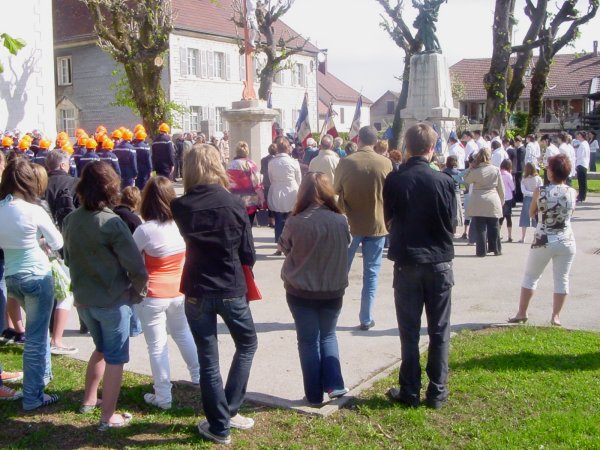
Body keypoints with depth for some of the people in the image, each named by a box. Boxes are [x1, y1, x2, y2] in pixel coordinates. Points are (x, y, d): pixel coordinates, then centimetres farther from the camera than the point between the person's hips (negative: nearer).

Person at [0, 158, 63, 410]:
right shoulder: (33, 211, -17)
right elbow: (58, 243, -6)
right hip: (37, 276, -7)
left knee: (37, 327, 28)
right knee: (36, 336, 2)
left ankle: (43, 374, 42)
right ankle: (32, 397, 9)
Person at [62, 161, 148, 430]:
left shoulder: (70, 220, -2)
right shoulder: (111, 223, -21)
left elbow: (69, 259, 11)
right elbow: (137, 267, -22)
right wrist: (137, 294, -5)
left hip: (83, 299, 6)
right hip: (113, 301, -6)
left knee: (101, 349, 27)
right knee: (115, 358, 8)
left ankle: (89, 400, 38)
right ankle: (108, 417, 15)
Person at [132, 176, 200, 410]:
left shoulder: (145, 230, -20)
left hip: (152, 296, -5)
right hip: (179, 292, 5)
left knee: (157, 346, 6)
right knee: (183, 334, 26)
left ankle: (163, 396, 13)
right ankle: (198, 375, 40)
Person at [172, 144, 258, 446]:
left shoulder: (180, 206, -7)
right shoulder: (234, 204, -10)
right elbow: (249, 255, -4)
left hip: (196, 291, 1)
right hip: (231, 290, -1)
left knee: (207, 359, 11)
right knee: (247, 344, 22)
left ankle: (219, 426, 19)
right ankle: (229, 411, 21)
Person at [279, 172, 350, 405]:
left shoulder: (295, 222, -17)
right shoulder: (340, 221, -12)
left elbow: (284, 247, 1)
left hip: (300, 291, -2)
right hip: (333, 290, 2)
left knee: (308, 341, 12)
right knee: (328, 336, 23)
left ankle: (314, 394, 17)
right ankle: (334, 385, 16)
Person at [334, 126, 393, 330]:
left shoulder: (345, 162, -8)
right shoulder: (385, 163, -6)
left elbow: (337, 192, 1)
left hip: (350, 224, 0)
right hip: (376, 225, 0)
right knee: (371, 274, 7)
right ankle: (366, 319, 9)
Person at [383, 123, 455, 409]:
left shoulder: (394, 180, -8)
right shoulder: (444, 181, -10)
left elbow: (388, 220, 2)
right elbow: (451, 220, 1)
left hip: (406, 262, 0)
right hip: (439, 262, 0)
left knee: (409, 331, 9)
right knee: (439, 331, 10)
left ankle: (410, 391, 14)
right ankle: (437, 392, 15)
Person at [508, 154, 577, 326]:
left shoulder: (540, 191, -11)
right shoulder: (572, 193, -4)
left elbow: (531, 213, 3)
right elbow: (571, 212, 12)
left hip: (544, 242, -2)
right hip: (567, 241, 2)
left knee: (530, 276, 13)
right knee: (562, 279, 11)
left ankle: (521, 313, 19)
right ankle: (556, 316, 14)